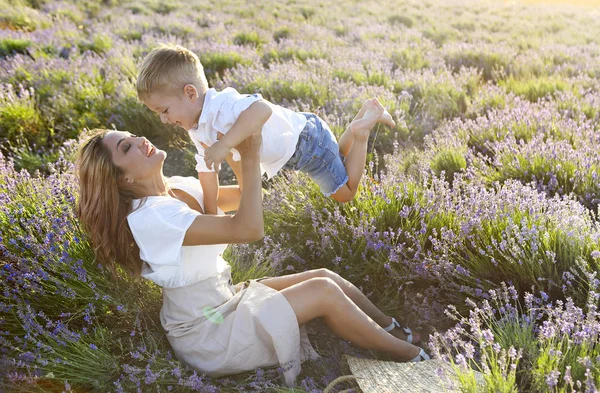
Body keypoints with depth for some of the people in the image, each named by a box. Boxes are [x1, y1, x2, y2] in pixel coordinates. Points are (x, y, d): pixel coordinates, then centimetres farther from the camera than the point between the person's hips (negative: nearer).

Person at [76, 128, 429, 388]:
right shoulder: (151, 216, -27)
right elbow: (249, 228, -34)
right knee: (324, 291, -12)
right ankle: (410, 356, 6)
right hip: (208, 334, -8)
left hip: (225, 301, 8)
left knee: (324, 276, 0)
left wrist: (248, 153, -7)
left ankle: (399, 331, 18)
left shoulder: (179, 187, 1)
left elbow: (244, 197, 9)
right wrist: (251, 157, -26)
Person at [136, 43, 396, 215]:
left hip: (307, 139, -9)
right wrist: (210, 215, -1)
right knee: (338, 164, 32)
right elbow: (207, 167, 0)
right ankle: (362, 116, 34)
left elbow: (262, 110, -55)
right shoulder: (196, 129, -6)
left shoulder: (221, 105, -37)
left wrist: (224, 145, -58)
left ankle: (363, 128, 13)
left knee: (344, 193, 7)